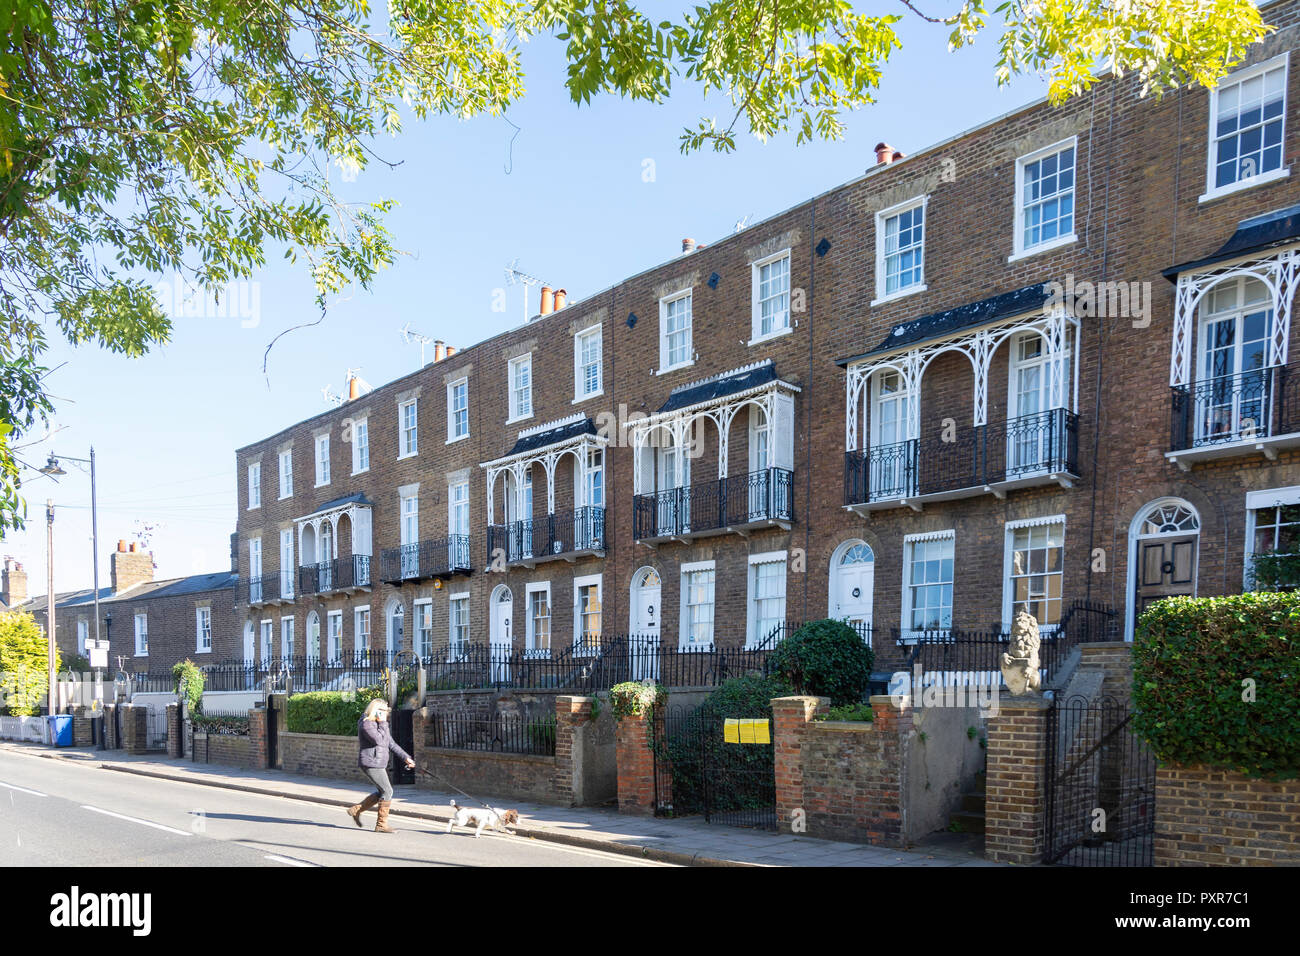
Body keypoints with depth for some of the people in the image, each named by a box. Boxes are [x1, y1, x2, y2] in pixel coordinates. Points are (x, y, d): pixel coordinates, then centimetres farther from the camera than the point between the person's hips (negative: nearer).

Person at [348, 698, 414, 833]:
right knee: (387, 791, -10)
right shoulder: (366, 724, -14)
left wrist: (406, 757, 11)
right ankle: (381, 824, -2)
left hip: (380, 764, 10)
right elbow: (379, 740, -24)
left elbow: (391, 744, 17)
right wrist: (383, 723, -17)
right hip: (371, 763, -10)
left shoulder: (380, 724, 16)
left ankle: (356, 810, 25)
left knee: (382, 792, 14)